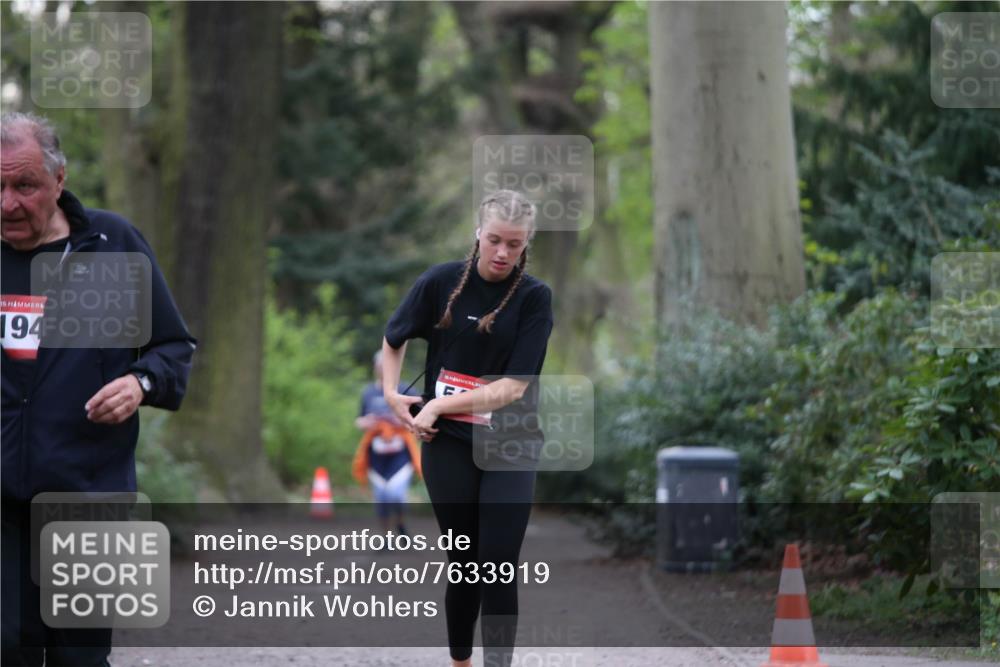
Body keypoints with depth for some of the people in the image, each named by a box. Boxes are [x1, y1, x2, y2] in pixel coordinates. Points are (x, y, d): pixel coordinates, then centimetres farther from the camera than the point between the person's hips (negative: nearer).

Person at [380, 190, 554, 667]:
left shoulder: (535, 297, -7)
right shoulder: (441, 282, -3)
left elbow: (514, 386, -13)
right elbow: (393, 340, 15)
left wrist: (441, 404, -15)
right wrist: (391, 394, 2)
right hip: (448, 444, 1)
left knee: (500, 568, -6)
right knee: (465, 564, 8)